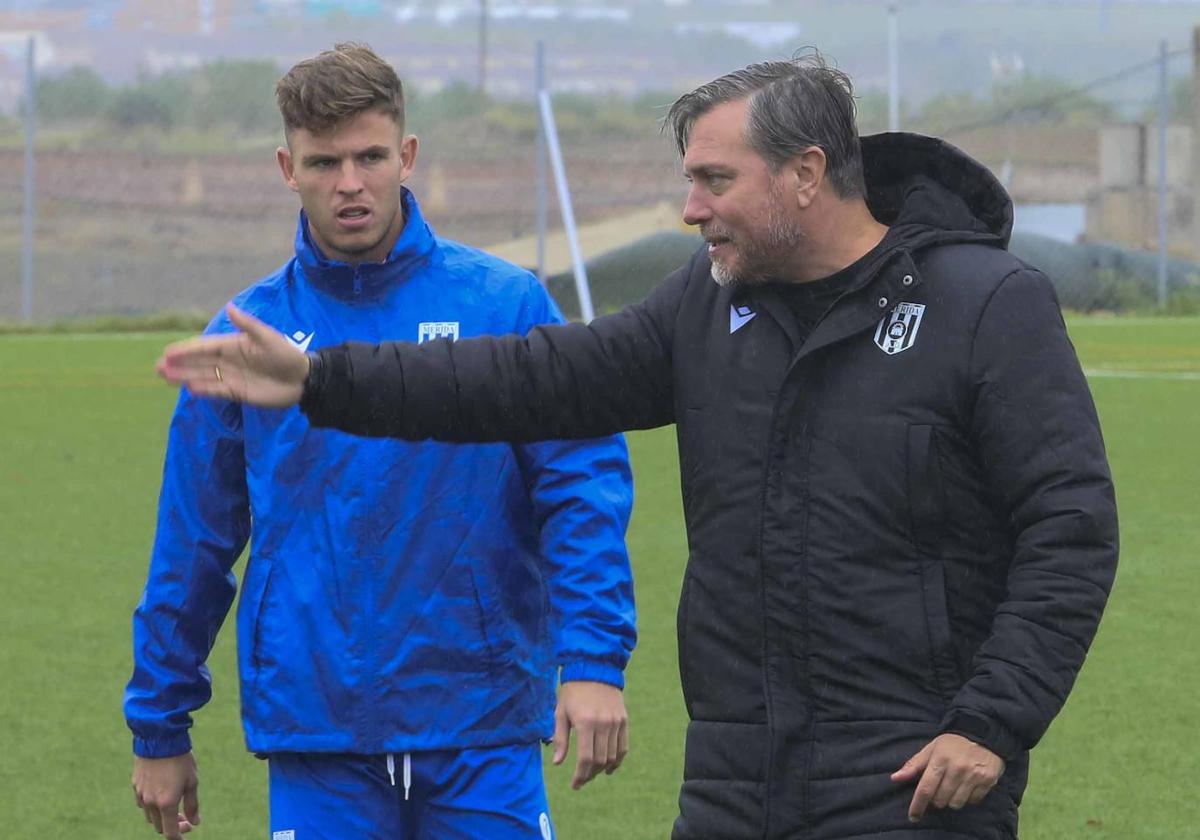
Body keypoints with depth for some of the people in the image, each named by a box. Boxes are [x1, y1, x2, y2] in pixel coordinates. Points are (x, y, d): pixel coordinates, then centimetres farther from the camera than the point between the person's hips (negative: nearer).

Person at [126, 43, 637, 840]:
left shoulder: (506, 304, 0)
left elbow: (585, 487, -4)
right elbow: (194, 540, 11)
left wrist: (594, 659, -16)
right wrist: (160, 727, 14)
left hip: (483, 730, -1)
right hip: (316, 730, 1)